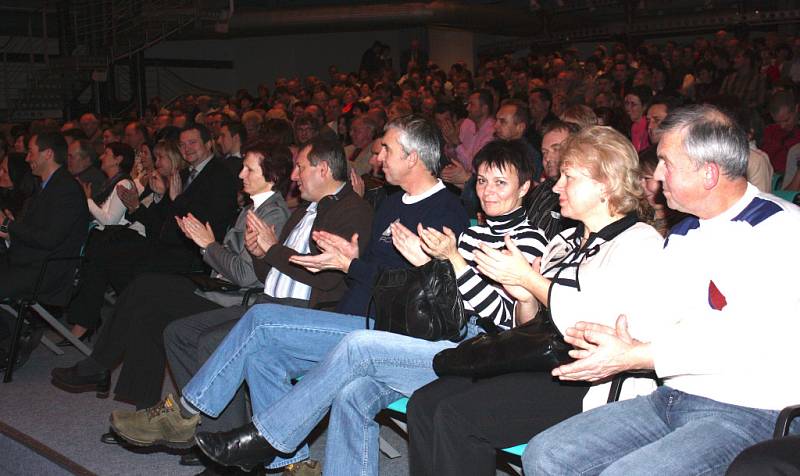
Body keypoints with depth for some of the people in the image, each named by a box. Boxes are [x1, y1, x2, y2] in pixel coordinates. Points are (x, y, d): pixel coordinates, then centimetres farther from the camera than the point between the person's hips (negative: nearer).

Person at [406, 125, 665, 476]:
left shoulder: (640, 243, -3)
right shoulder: (564, 242, 22)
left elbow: (600, 325, -17)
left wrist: (530, 280, -8)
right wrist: (525, 298, -1)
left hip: (585, 383, -8)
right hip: (537, 362, 8)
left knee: (456, 415, -24)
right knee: (424, 403, -12)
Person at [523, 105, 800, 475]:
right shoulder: (682, 235, 16)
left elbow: (750, 338, -20)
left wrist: (633, 356, -18)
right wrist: (624, 339, -9)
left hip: (747, 413, -7)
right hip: (668, 400, 7)